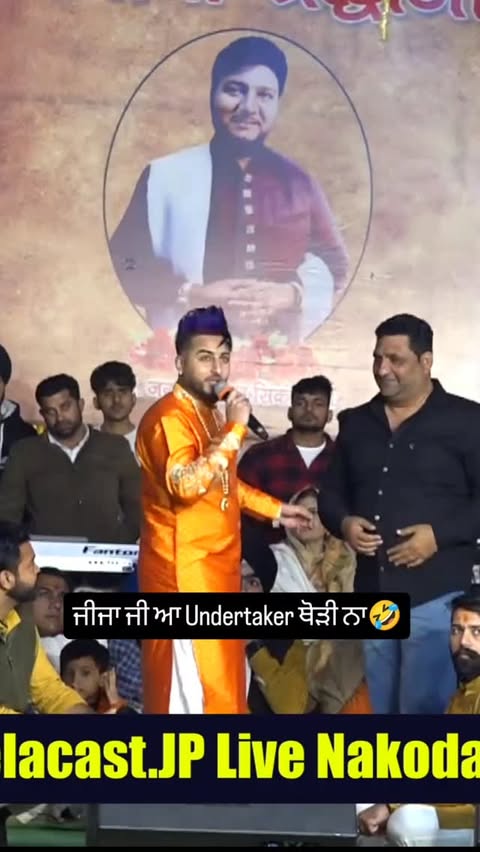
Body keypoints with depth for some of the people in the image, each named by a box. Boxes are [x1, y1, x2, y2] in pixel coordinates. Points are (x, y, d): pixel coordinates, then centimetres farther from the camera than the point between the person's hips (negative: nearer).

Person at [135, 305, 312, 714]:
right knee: (195, 688, -5)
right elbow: (186, 484, -32)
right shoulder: (170, 417, -16)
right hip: (185, 572, -10)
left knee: (222, 682, 17)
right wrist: (235, 430, -26)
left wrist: (275, 509, 23)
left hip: (215, 569, 10)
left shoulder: (208, 413, 14)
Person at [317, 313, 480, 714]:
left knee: (425, 708, -2)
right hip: (372, 592, 5)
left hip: (437, 592, -5)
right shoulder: (355, 423, 12)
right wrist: (344, 522, -3)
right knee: (373, 708, 14)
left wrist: (440, 534, -18)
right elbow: (331, 492, 18)